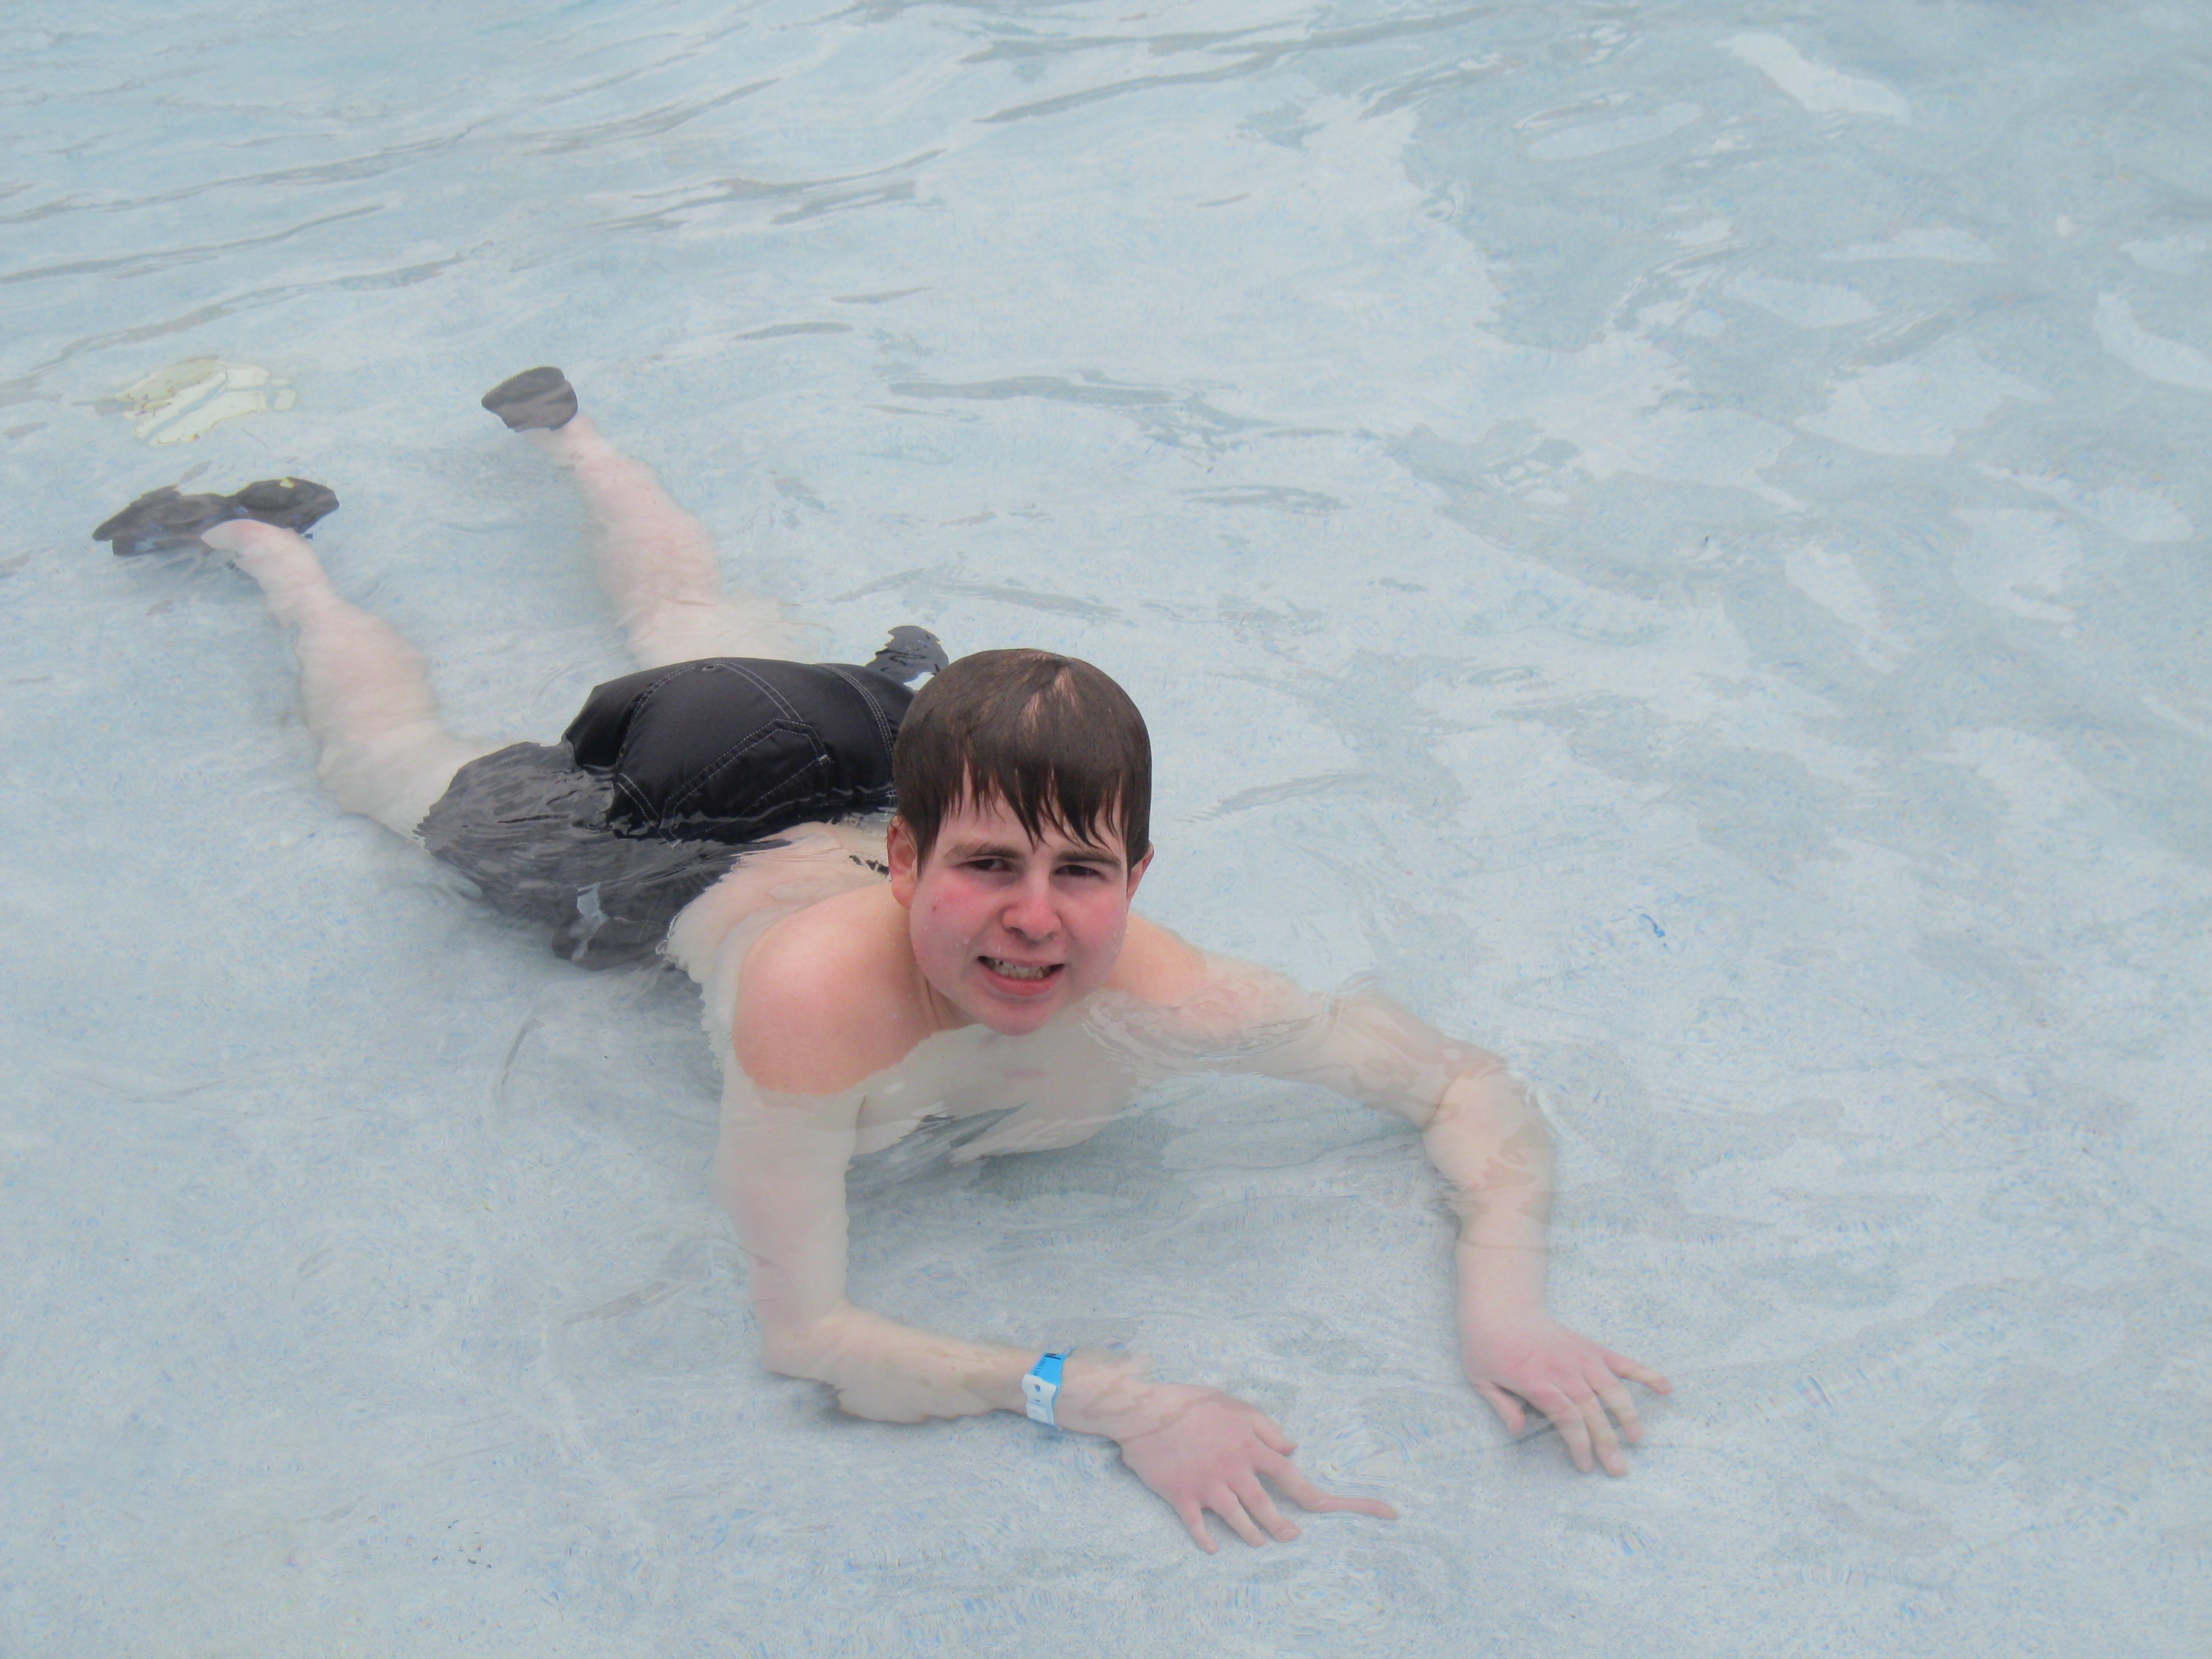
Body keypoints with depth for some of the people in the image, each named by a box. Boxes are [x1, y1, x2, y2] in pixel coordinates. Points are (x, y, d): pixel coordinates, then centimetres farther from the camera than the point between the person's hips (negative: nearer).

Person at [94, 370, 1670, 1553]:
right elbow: (803, 1334, -43)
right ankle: (263, 542, 52)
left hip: (832, 779, 4)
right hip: (689, 849, -4)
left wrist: (1505, 1298, -49)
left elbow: (1469, 1082, -32)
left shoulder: (1163, 1001, -43)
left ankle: (567, 428, 64)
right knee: (397, 762, 27)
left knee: (702, 617, 36)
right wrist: (1102, 1394, -54)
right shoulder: (817, 993, -51)